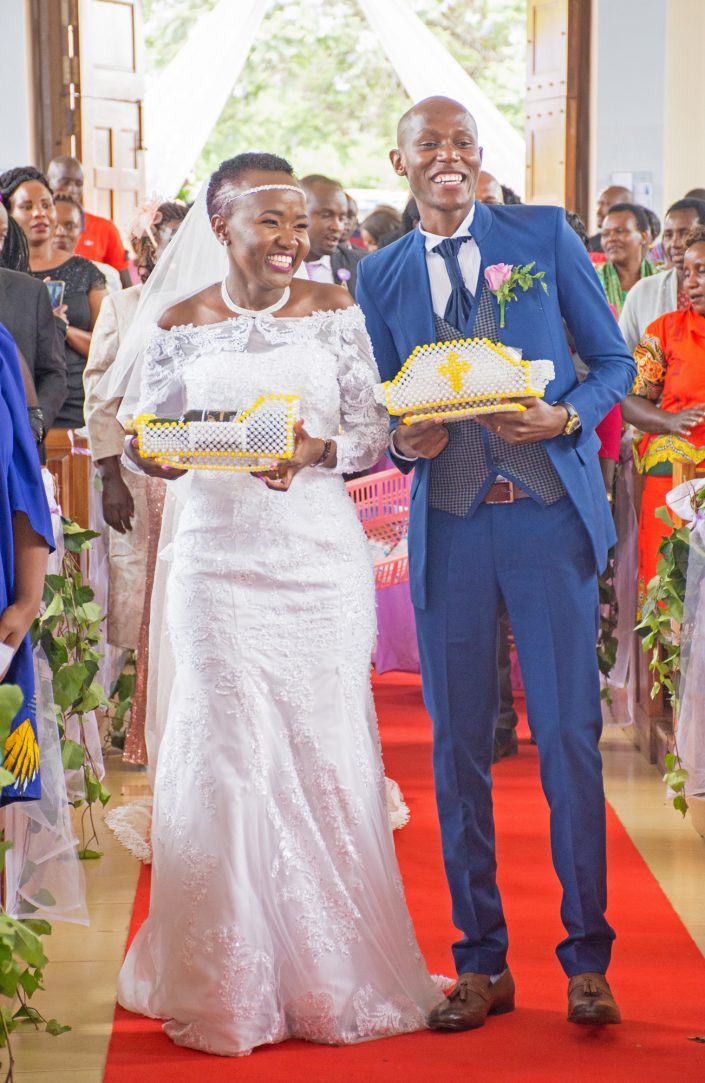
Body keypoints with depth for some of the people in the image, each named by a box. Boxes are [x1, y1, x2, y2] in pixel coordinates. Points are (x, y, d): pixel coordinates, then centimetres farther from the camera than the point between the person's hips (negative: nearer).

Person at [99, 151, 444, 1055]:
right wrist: (228, 452, -15)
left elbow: (375, 432, 3)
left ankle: (334, 975, 14)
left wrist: (317, 451, -17)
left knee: (327, 757, 1)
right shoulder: (179, 325, 4)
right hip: (221, 562, 0)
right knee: (231, 756, -1)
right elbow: (145, 446, 5)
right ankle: (234, 983, 11)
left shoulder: (334, 311, 5)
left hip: (324, 558, 1)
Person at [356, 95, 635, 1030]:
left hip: (551, 516, -2)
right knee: (457, 746, 4)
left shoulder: (546, 234, 4)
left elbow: (614, 361, 7)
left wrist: (566, 416, -13)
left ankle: (587, 960, 10)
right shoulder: (379, 276, 10)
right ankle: (481, 963, 15)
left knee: (569, 735, -2)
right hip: (449, 529, 2)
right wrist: (405, 441, -7)